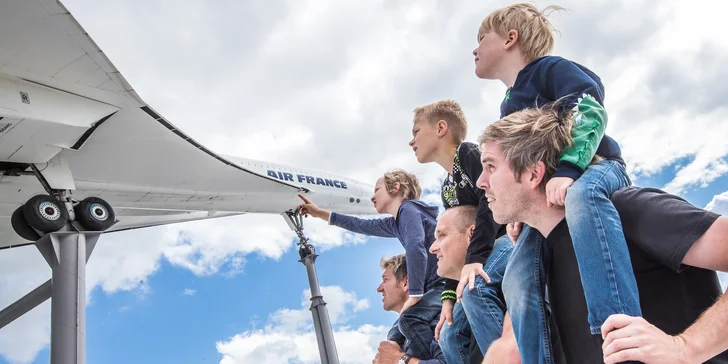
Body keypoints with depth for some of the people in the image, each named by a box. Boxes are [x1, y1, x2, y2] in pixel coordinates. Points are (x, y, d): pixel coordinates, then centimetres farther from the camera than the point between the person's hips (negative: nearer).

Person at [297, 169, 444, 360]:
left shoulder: (408, 209, -8)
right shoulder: (395, 223, 18)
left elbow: (416, 249, -24)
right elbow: (362, 225, 31)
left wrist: (414, 295, -25)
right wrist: (320, 213, 37)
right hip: (440, 285, 10)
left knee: (410, 319, -29)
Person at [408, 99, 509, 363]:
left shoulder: (469, 153, -4)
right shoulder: (446, 190, 20)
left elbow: (492, 199, -21)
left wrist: (475, 258, -29)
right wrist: (448, 296, 10)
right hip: (482, 258, 9)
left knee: (474, 289, -36)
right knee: (450, 336, 2)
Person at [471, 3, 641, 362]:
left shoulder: (551, 68, -1)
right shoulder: (508, 108, 23)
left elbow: (591, 112, -18)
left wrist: (567, 170, -31)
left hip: (592, 169, -7)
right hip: (543, 196, 7)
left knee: (582, 195, -44)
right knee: (520, 277, -16)